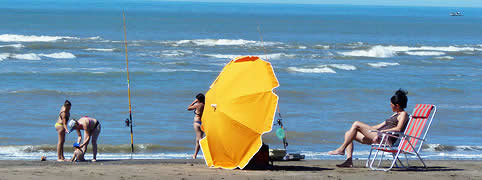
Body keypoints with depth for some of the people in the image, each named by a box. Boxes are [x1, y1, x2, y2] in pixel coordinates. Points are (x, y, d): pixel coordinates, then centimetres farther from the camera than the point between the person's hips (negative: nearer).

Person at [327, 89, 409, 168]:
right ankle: (349, 161, -10)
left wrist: (382, 131, -23)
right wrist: (368, 128, 23)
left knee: (356, 124, -16)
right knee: (348, 133, 4)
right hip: (379, 136, 11)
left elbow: (398, 129, -19)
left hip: (386, 138, -11)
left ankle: (341, 149, -12)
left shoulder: (403, 114, -2)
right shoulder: (395, 114, 27)